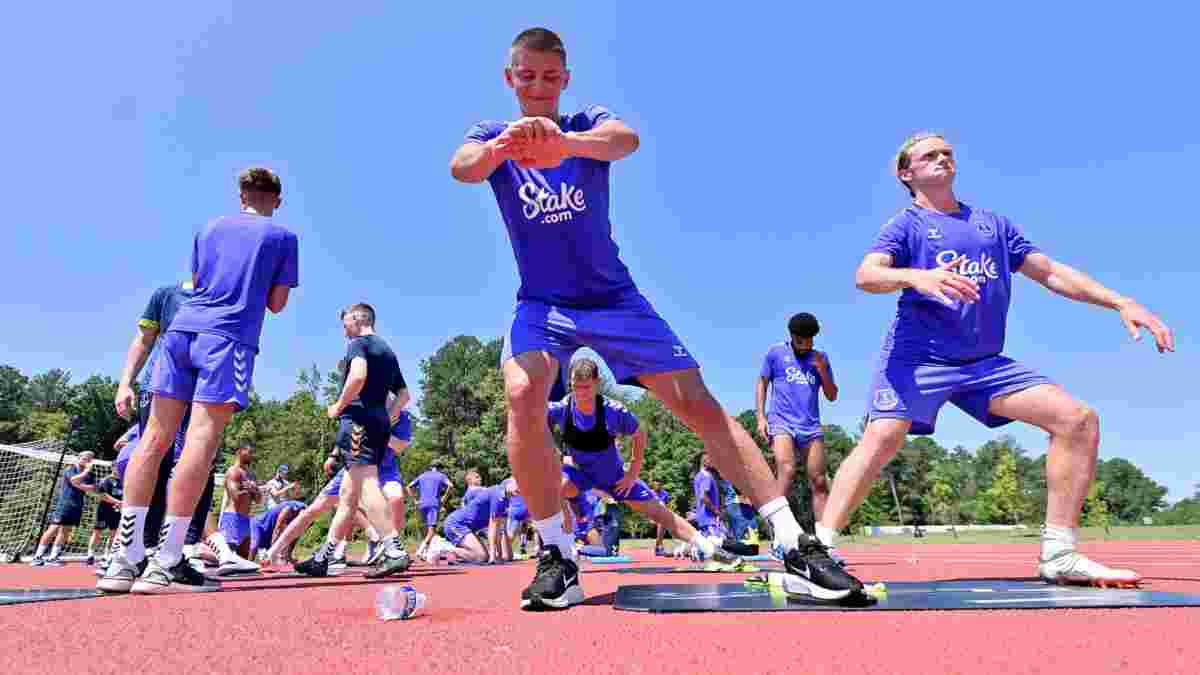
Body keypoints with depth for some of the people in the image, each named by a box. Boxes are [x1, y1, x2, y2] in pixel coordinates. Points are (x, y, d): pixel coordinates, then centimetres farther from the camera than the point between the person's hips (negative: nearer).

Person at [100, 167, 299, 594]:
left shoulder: (208, 229, 21)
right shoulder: (283, 237, 11)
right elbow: (277, 303, 11)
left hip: (182, 328, 4)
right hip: (230, 337, -4)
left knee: (155, 439, 3)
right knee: (201, 441, -11)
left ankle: (126, 560, 0)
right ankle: (165, 565, -16)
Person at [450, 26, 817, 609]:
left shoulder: (589, 124, -3)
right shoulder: (493, 137, 2)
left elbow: (626, 139, -29)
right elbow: (460, 167, -23)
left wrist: (566, 143, -52)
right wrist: (499, 147, -48)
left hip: (612, 296, 0)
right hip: (542, 303, 1)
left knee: (697, 403, -11)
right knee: (522, 394, -29)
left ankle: (796, 542, -4)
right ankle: (558, 559, -16)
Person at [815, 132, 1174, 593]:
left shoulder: (993, 224, 19)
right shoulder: (906, 225, 3)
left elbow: (1052, 273, 21)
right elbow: (865, 276, -15)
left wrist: (1121, 303, 11)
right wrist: (916, 276, -36)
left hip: (985, 362, 6)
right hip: (917, 357, -5)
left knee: (1078, 419, -7)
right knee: (882, 439, -27)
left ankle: (1058, 555, -1)